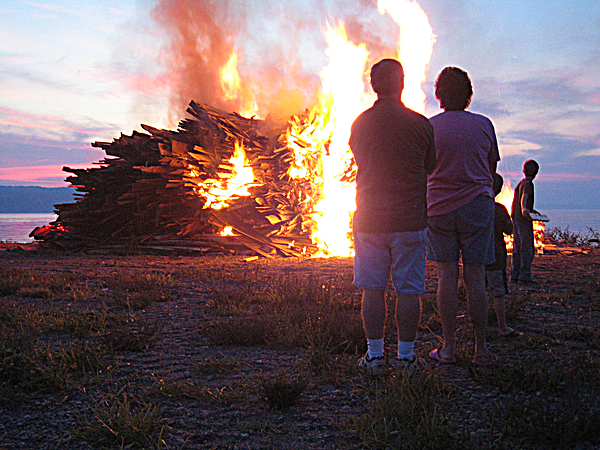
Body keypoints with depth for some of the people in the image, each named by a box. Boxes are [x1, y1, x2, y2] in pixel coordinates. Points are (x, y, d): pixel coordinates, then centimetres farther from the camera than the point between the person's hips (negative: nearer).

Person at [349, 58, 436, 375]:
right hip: (410, 220, -1)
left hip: (370, 219, 2)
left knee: (373, 289, 6)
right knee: (408, 290, 5)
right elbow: (430, 169, 7)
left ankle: (374, 355, 11)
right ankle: (406, 356, 11)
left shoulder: (359, 124, 2)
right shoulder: (421, 125, -5)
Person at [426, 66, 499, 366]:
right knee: (475, 278, 2)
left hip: (439, 207, 0)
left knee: (447, 276, 3)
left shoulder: (428, 127, -2)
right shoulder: (483, 125, 1)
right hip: (477, 204, 0)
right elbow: (491, 167, 10)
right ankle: (481, 349, 7)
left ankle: (448, 347, 4)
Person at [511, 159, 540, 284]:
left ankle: (515, 275, 11)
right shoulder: (528, 184, -9)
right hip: (524, 220, -9)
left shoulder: (520, 183, 19)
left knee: (518, 248, 10)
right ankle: (525, 276, -10)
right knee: (527, 248, -8)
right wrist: (524, 209, -47)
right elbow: (524, 198, -27)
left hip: (516, 218, 9)